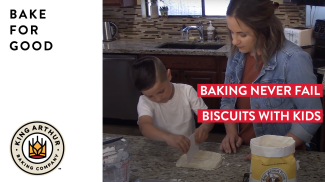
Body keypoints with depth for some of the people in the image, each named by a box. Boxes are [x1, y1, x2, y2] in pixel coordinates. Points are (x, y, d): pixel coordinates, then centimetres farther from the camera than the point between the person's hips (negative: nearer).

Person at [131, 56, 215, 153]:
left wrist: (204, 127, -30)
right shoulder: (145, 102, -12)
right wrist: (168, 137, -47)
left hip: (188, 147, 2)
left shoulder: (187, 91, -8)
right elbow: (144, 126, -29)